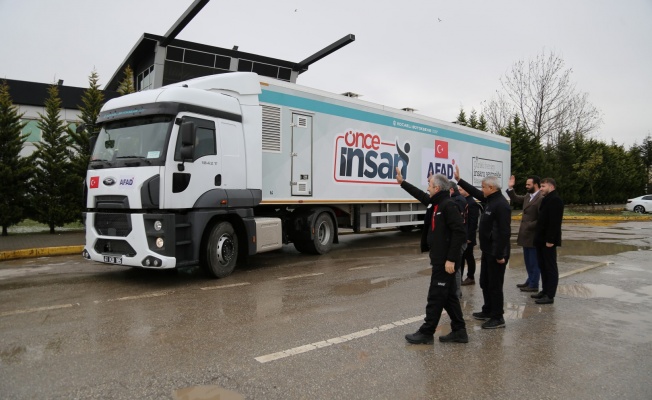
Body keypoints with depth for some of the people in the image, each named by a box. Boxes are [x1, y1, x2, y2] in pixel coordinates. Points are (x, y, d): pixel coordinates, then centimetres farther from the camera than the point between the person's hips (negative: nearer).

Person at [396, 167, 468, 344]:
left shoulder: (448, 205, -17)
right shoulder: (436, 203, 11)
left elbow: (459, 232, -23)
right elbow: (421, 196, 30)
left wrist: (451, 259, -24)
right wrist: (402, 182, 34)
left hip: (445, 260, -10)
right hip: (440, 259, 10)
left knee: (436, 297, 0)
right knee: (448, 296, 14)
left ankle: (426, 333, 9)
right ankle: (459, 331, 22)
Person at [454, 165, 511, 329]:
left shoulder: (501, 205, -21)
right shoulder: (491, 199, 9)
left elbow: (504, 232, -25)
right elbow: (475, 193, 25)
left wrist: (500, 254, -24)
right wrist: (459, 180, 22)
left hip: (496, 253, -10)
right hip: (488, 251, 10)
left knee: (495, 285, -1)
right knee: (485, 283, 19)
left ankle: (498, 318, 9)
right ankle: (488, 311, 32)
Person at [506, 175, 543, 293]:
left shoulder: (541, 199, -20)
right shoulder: (528, 196, 8)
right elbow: (516, 199, 23)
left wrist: (527, 226, -18)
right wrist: (510, 188, 10)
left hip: (533, 236, -9)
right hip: (526, 235, 9)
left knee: (534, 262, 3)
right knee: (528, 261, 19)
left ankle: (534, 285, 12)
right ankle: (530, 281, 32)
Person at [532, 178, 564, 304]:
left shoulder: (555, 200, -15)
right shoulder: (547, 199, 16)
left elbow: (554, 222, -22)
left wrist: (550, 240, -24)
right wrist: (538, 237, 13)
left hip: (548, 240, -10)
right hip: (541, 239, 10)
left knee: (550, 268, -3)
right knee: (543, 266, 15)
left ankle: (550, 296, 1)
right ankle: (545, 291, 24)